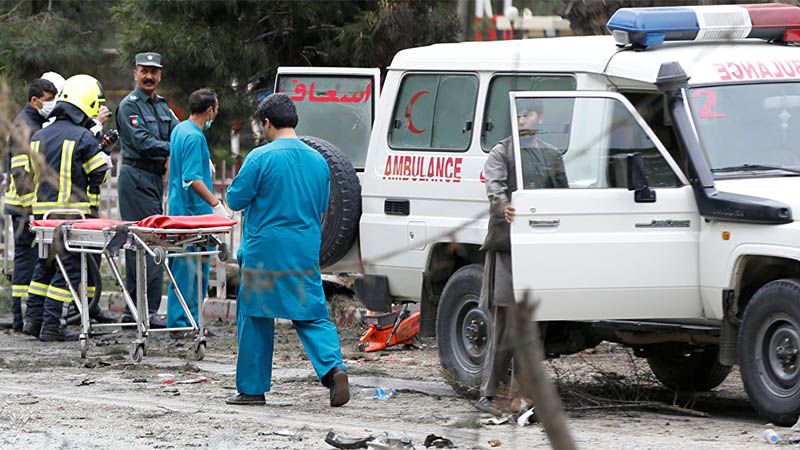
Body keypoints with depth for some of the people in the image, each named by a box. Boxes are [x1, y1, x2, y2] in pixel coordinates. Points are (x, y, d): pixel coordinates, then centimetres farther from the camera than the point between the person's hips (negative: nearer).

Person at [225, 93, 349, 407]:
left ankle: (252, 388, 13)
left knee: (255, 318, 7)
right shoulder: (318, 161, 7)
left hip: (264, 252, -4)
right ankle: (333, 367, -15)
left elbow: (235, 199, -5)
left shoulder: (260, 158, -11)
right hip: (306, 253, 4)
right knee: (312, 316, 8)